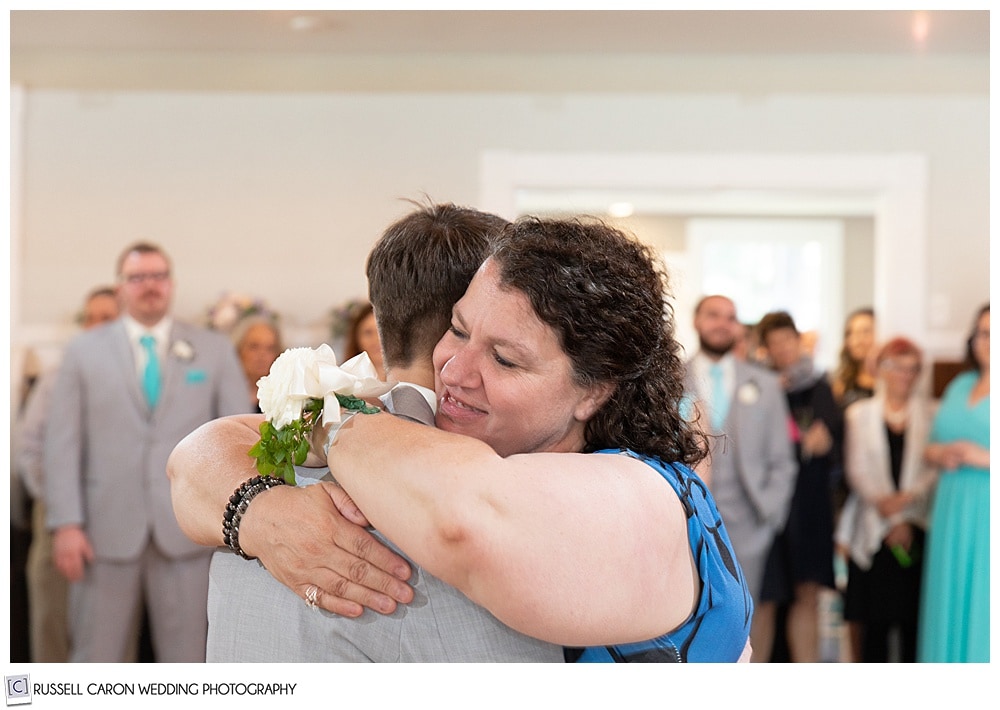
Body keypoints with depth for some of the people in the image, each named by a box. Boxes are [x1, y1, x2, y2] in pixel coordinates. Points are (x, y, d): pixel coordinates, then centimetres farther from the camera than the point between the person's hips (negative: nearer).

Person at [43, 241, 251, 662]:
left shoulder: (214, 351, 9)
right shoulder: (84, 351, 8)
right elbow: (62, 442, 3)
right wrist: (66, 523, -6)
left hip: (185, 532, 0)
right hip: (106, 532, 0)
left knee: (185, 663, 7)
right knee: (94, 661, 7)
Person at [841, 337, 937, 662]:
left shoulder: (929, 414, 7)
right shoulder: (860, 413, 9)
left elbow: (936, 468, -1)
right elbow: (857, 470, 1)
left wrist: (907, 498, -15)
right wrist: (890, 517, -7)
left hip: (917, 527, 0)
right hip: (874, 530, 0)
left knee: (914, 617, 0)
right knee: (875, 620, 1)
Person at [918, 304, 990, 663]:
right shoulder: (959, 386, 15)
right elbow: (930, 447, 20)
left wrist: (984, 458, -18)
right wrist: (940, 454, -1)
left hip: (989, 515, -6)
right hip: (952, 514, 6)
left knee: (983, 605, -4)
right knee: (949, 602, 8)